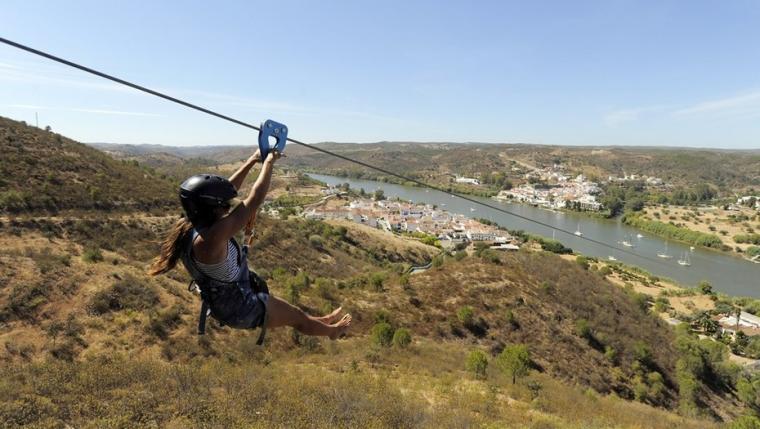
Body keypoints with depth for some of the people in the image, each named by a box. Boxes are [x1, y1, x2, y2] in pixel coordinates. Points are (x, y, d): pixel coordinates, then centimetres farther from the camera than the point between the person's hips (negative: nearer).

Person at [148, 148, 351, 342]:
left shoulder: (187, 226, -12)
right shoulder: (209, 238, -38)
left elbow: (226, 191, -1)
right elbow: (255, 199, -33)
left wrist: (251, 161, 1)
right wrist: (269, 162, -20)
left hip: (223, 303, 8)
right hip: (242, 309, -8)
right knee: (298, 316, 18)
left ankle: (322, 322, 54)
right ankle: (332, 331, 46)